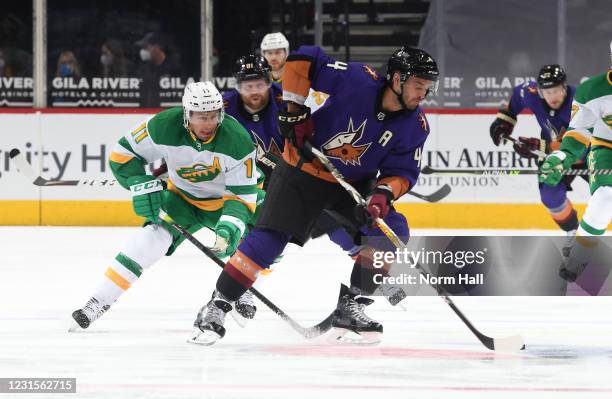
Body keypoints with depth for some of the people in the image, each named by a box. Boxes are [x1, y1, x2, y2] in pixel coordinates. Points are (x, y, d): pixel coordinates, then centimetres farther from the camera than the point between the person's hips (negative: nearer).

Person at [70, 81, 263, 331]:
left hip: (225, 198, 0)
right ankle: (99, 301, -18)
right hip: (182, 196, 0)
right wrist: (141, 185, -27)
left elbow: (243, 194, -26)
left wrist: (229, 228, -42)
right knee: (152, 236, -23)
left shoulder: (237, 140, -30)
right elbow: (123, 153, -14)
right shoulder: (165, 127, -27)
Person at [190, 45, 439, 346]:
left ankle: (350, 306, -5)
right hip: (302, 170, -5)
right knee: (269, 239, -14)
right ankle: (217, 306, -4)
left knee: (392, 231, -14)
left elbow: (403, 171, -6)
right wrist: (294, 110, -23)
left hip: (354, 183, 5)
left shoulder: (415, 126, -11)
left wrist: (383, 194, -26)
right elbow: (302, 61, -23)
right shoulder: (358, 81, -26)